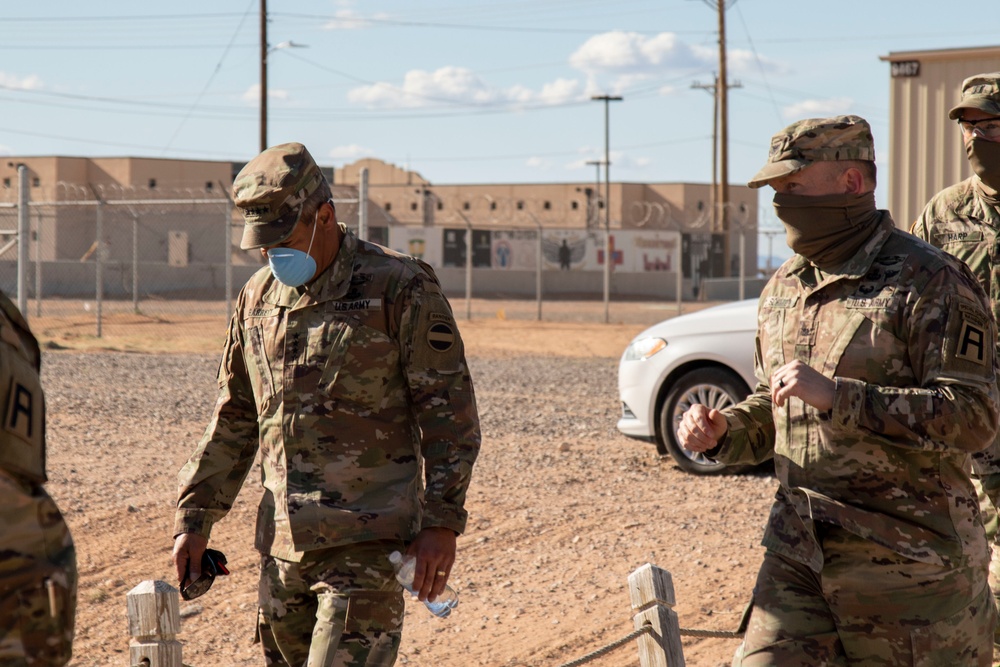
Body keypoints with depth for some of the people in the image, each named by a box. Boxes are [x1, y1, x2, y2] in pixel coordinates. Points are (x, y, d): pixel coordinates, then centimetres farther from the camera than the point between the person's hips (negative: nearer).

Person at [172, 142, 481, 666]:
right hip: (281, 544, 6)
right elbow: (232, 419, 20)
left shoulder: (400, 289, -6)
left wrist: (441, 521, -14)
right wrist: (194, 517, 14)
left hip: (367, 544, -6)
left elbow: (449, 412, -7)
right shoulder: (257, 298, 12)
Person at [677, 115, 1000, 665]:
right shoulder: (784, 288, 12)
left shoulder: (931, 284, -12)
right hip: (800, 558, 6)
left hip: (908, 564, -6)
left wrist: (836, 396, -26)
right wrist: (721, 432, 1)